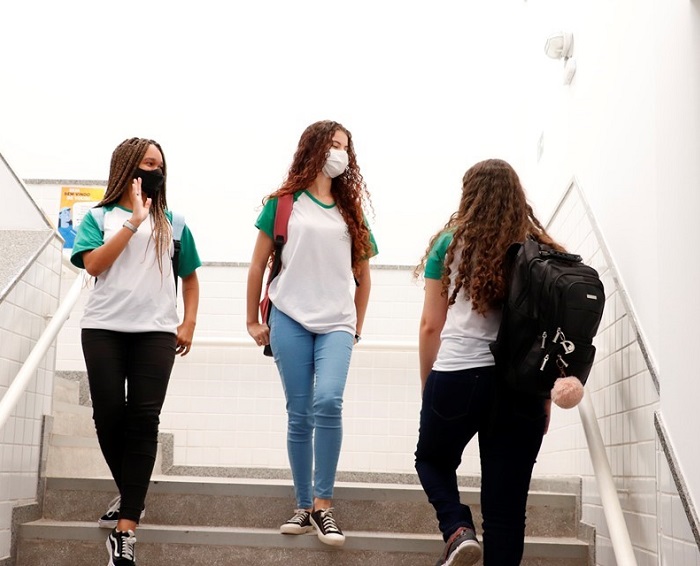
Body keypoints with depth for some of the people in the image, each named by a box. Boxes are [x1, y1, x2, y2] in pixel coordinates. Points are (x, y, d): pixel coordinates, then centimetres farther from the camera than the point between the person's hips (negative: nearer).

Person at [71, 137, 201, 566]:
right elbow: (93, 265, -7)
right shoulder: (99, 217, 10)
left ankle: (126, 530, -12)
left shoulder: (172, 222, 14)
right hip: (104, 329, 0)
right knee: (109, 415, -3)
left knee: (143, 419, -10)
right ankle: (130, 496, 22)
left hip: (156, 332, 0)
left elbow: (190, 277, 18)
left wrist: (189, 324, 5)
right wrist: (134, 220, -8)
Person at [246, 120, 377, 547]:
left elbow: (363, 273, 18)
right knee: (299, 414, 2)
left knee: (329, 402, -19)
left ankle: (323, 503, -8)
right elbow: (258, 264, 7)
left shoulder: (351, 209, 12)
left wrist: (357, 327, 14)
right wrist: (253, 321, 5)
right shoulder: (284, 202, 4)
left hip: (336, 323, 1)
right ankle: (304, 507, 14)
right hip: (290, 320, -1)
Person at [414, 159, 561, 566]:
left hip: (457, 377, -1)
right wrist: (546, 396, 15)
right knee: (506, 508, 8)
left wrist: (427, 387, 13)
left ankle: (458, 530, 2)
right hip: (523, 387, 2)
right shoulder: (540, 251, 7)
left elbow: (431, 326, 3)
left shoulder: (450, 245, 3)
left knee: (433, 460, 25)